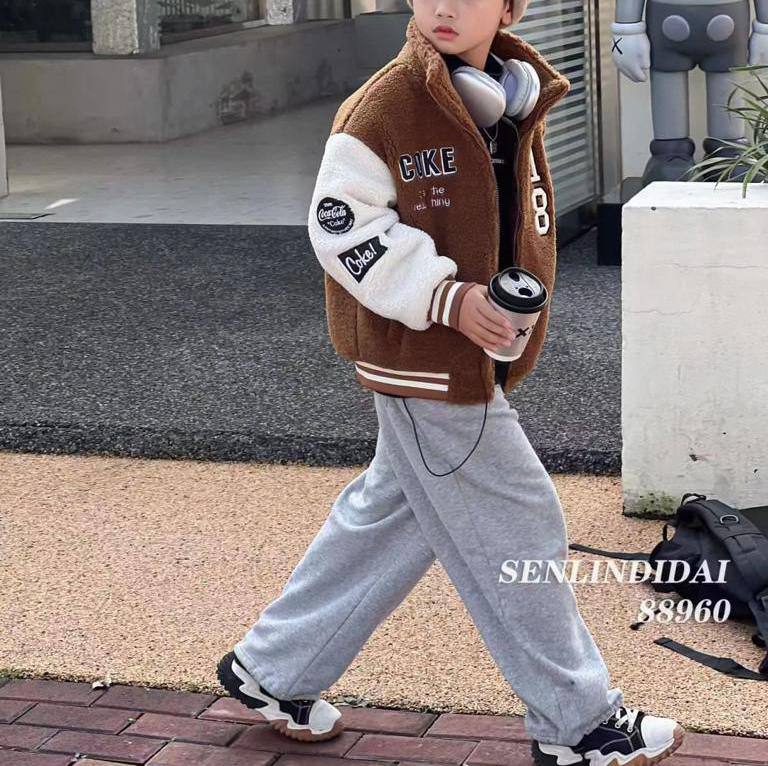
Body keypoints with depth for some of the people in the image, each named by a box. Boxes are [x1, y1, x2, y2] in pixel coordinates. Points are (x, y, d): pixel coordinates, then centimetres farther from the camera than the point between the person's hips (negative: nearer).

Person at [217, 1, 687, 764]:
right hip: (423, 357, -8)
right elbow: (340, 221, -17)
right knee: (513, 529, -1)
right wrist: (444, 296, -22)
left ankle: (272, 670, 31)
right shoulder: (384, 105, -17)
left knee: (389, 513, 17)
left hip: (476, 354, 9)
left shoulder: (513, 100, 6)